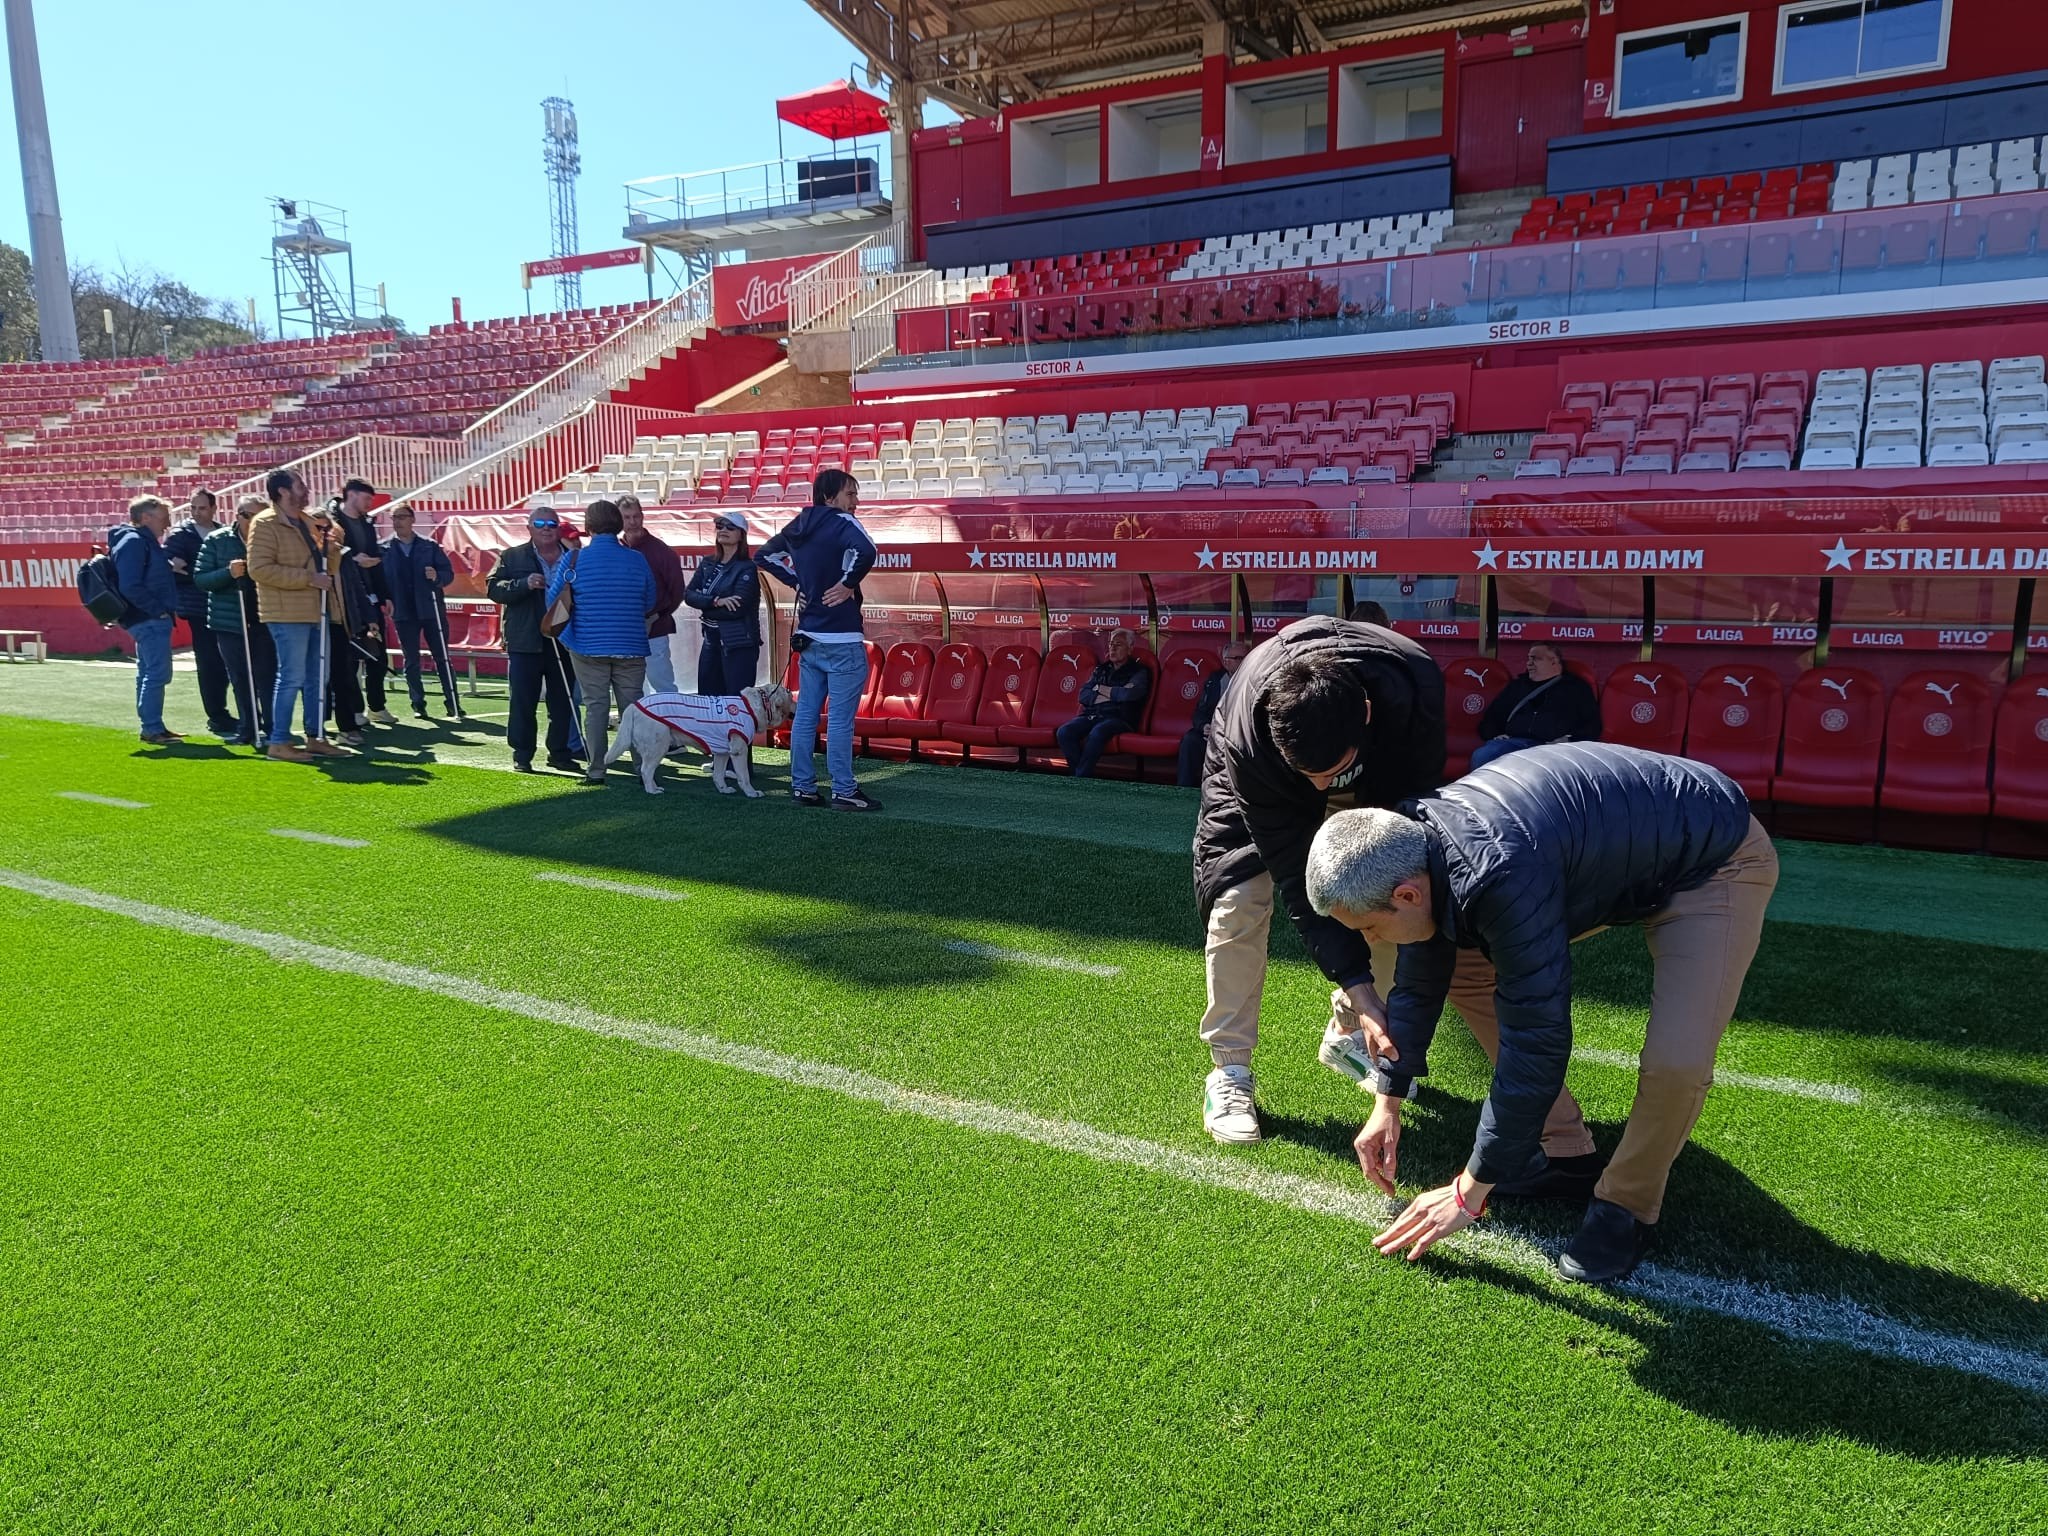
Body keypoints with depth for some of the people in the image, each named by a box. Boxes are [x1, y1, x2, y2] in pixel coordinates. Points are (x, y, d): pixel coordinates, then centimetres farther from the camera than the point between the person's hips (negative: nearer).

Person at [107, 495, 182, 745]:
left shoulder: (145, 541, 18)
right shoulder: (133, 542, -13)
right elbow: (130, 587, -21)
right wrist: (159, 610, -18)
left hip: (152, 619, 11)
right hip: (149, 620, -11)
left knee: (149, 673, 15)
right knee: (157, 673, -10)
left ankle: (151, 726, 22)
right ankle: (153, 728, -7)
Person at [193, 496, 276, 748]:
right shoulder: (216, 540, 2)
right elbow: (200, 579, -2)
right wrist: (228, 572, -18)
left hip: (263, 621, -1)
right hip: (229, 621, 1)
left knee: (266, 677, -3)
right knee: (240, 679, 7)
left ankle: (271, 728, 3)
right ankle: (250, 729, 16)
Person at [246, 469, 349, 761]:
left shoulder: (307, 523, 18)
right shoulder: (265, 524, -9)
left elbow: (323, 562, 28)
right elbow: (260, 569, -19)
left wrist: (330, 545, 6)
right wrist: (308, 578, -20)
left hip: (315, 612, 9)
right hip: (288, 614, -9)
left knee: (317, 679, 12)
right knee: (292, 678, -7)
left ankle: (316, 737, 21)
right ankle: (278, 742, 0)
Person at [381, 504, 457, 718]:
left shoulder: (430, 546, 3)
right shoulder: (384, 549, 3)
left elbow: (448, 572, 1)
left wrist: (437, 577, -17)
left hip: (431, 609, 0)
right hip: (403, 612, 0)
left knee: (442, 657, 4)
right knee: (411, 661, 6)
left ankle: (452, 702, 9)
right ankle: (418, 704, 13)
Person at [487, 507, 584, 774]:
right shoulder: (512, 557, 4)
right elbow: (493, 588, -4)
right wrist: (524, 584, -18)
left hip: (563, 642, 2)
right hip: (526, 643, -2)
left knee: (563, 702, 8)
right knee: (523, 702, 1)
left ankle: (560, 752, 19)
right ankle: (522, 754, 11)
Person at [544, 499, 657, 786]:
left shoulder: (575, 559, -5)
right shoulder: (637, 560, 0)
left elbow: (553, 600, 3)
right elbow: (650, 604, 10)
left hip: (589, 646, -1)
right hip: (631, 648, 1)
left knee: (596, 707, 4)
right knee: (632, 707, 6)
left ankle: (596, 771, 4)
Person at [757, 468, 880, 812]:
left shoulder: (798, 526, 12)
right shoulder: (842, 523, -11)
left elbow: (765, 555, 25)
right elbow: (865, 551, -33)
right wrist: (848, 583, -17)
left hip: (808, 638, 8)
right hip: (841, 641, -8)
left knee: (805, 714, 11)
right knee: (840, 719, -3)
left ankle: (802, 786, 17)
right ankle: (844, 791, 2)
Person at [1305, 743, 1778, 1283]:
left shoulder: (1505, 879, -41)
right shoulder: (1413, 844, -14)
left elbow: (1537, 1044, -34)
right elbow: (1418, 983, 2)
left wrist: (1469, 1192, -24)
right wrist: (1387, 1104, 7)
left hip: (1715, 861, -8)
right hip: (1612, 848, 8)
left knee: (1676, 1065, -24)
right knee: (1465, 965, 0)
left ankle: (1626, 1207, 5)